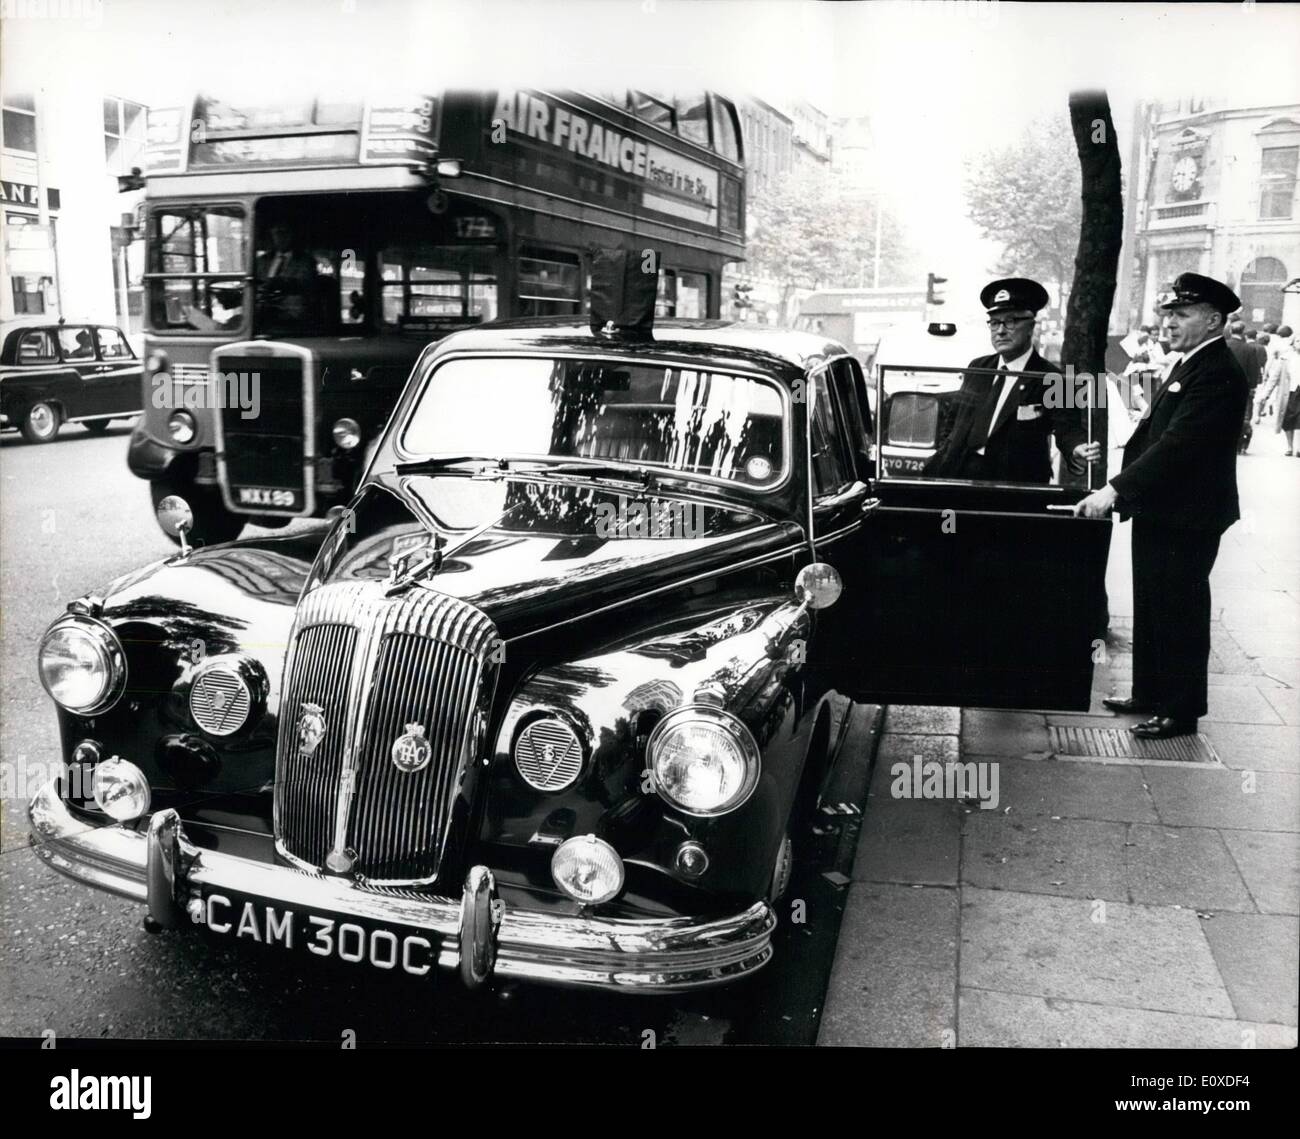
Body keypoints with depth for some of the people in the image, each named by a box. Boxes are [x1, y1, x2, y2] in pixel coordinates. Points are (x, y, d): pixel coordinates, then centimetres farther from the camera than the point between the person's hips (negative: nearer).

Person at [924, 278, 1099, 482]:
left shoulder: (1050, 380, -4)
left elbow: (1068, 429, -12)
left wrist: (1078, 449, -34)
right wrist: (931, 469, 17)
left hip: (1015, 486, -4)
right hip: (959, 476, 4)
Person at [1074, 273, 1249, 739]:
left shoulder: (1218, 373, -18)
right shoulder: (1189, 364, 13)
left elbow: (1177, 443, -27)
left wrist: (1116, 490, -31)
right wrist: (1120, 488, 11)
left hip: (1186, 517, -10)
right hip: (1159, 510, 10)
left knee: (1180, 614, 1)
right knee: (1151, 608, 18)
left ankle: (1182, 710, 13)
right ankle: (1150, 693, 31)